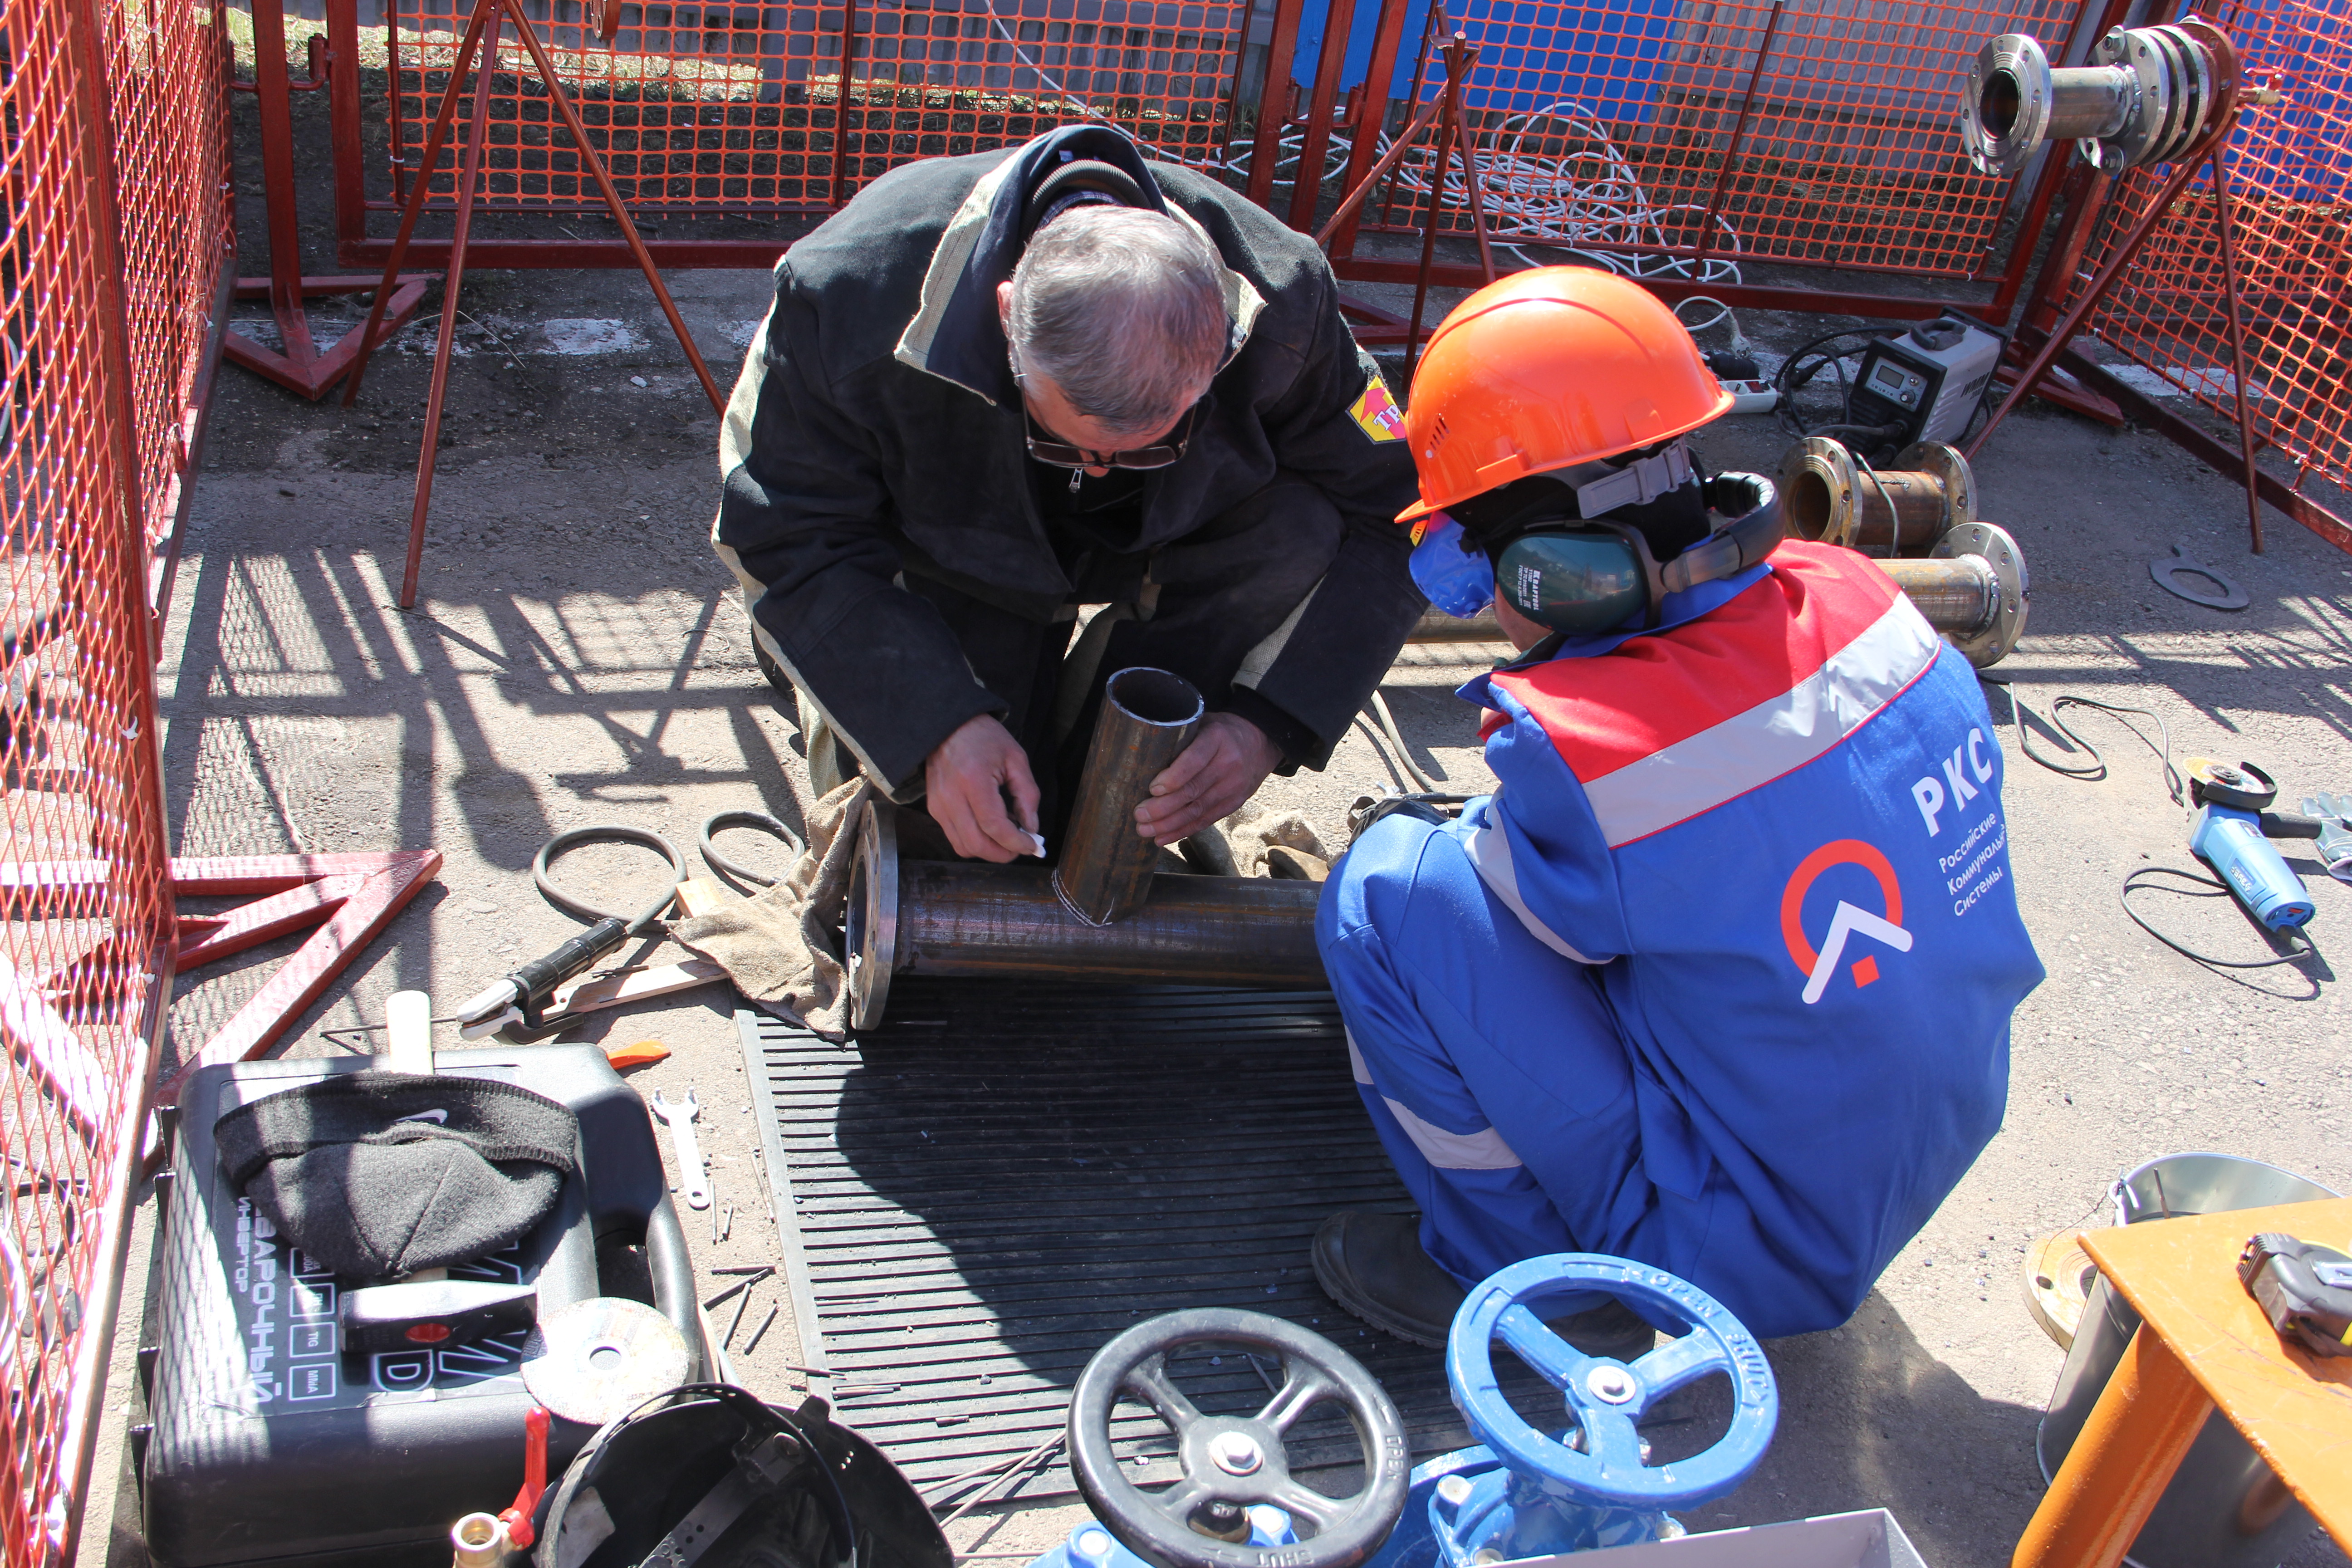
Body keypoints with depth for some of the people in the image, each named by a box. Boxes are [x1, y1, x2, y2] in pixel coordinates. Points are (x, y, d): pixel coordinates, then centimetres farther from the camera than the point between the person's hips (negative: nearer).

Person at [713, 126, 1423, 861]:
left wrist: (1270, 723, -32)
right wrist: (936, 726, -39)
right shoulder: (852, 294, -36)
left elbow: (1387, 511, -20)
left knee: (1305, 534, -30)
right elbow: (789, 539, -27)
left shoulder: (1283, 308, -32)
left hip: (1152, 549, 2)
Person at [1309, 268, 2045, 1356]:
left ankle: (1534, 1274, 2)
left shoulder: (1584, 754, -31)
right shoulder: (1855, 600, -10)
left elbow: (1498, 893, -9)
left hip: (1747, 1257, -7)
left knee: (1393, 891, -16)